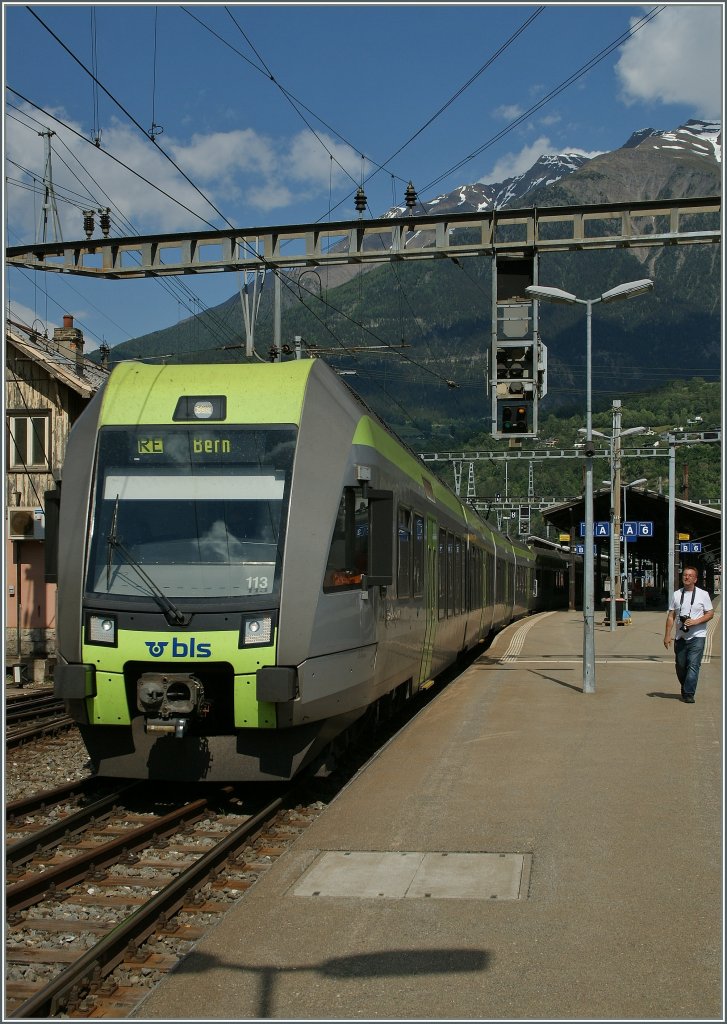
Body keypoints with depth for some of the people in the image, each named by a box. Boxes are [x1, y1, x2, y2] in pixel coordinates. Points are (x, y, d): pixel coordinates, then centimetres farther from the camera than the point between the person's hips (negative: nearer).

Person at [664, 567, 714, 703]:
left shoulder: (703, 594, 1)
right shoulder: (677, 594, 10)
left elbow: (710, 613, 0)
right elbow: (671, 616, 10)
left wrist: (695, 621, -16)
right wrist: (667, 635, 4)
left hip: (697, 636, -4)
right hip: (680, 637, 4)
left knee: (693, 665, -13)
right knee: (680, 666, 9)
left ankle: (688, 694, -11)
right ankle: (685, 690, 28)